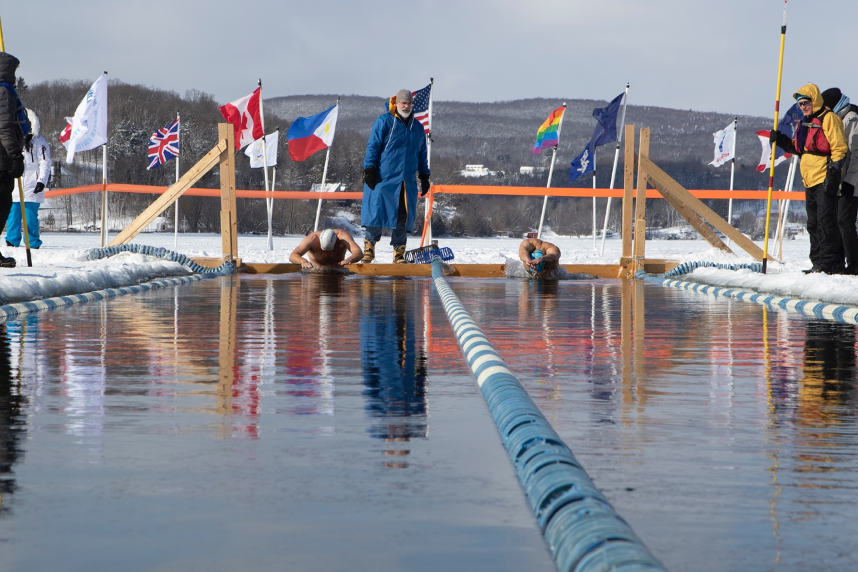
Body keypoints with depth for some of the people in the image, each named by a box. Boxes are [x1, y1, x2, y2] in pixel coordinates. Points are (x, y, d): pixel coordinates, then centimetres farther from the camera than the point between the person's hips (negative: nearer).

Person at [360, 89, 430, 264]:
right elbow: (372, 147, -2)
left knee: (403, 216, 2)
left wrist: (424, 177, 19)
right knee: (377, 212, -6)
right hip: (383, 179, -4)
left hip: (407, 182, 4)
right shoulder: (384, 122, 0)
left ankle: (399, 252, 9)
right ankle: (369, 245, 10)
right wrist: (369, 169, -9)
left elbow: (422, 154, 23)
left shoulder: (417, 127, 16)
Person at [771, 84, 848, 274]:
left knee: (825, 221, -11)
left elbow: (839, 147, -14)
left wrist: (833, 172, -20)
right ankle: (818, 262, 15)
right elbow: (798, 148, 27)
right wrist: (781, 140, 11)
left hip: (825, 180, -10)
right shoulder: (805, 123, 20)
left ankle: (829, 262, -11)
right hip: (810, 180, 10)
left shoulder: (828, 119, -8)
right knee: (813, 223, 11)